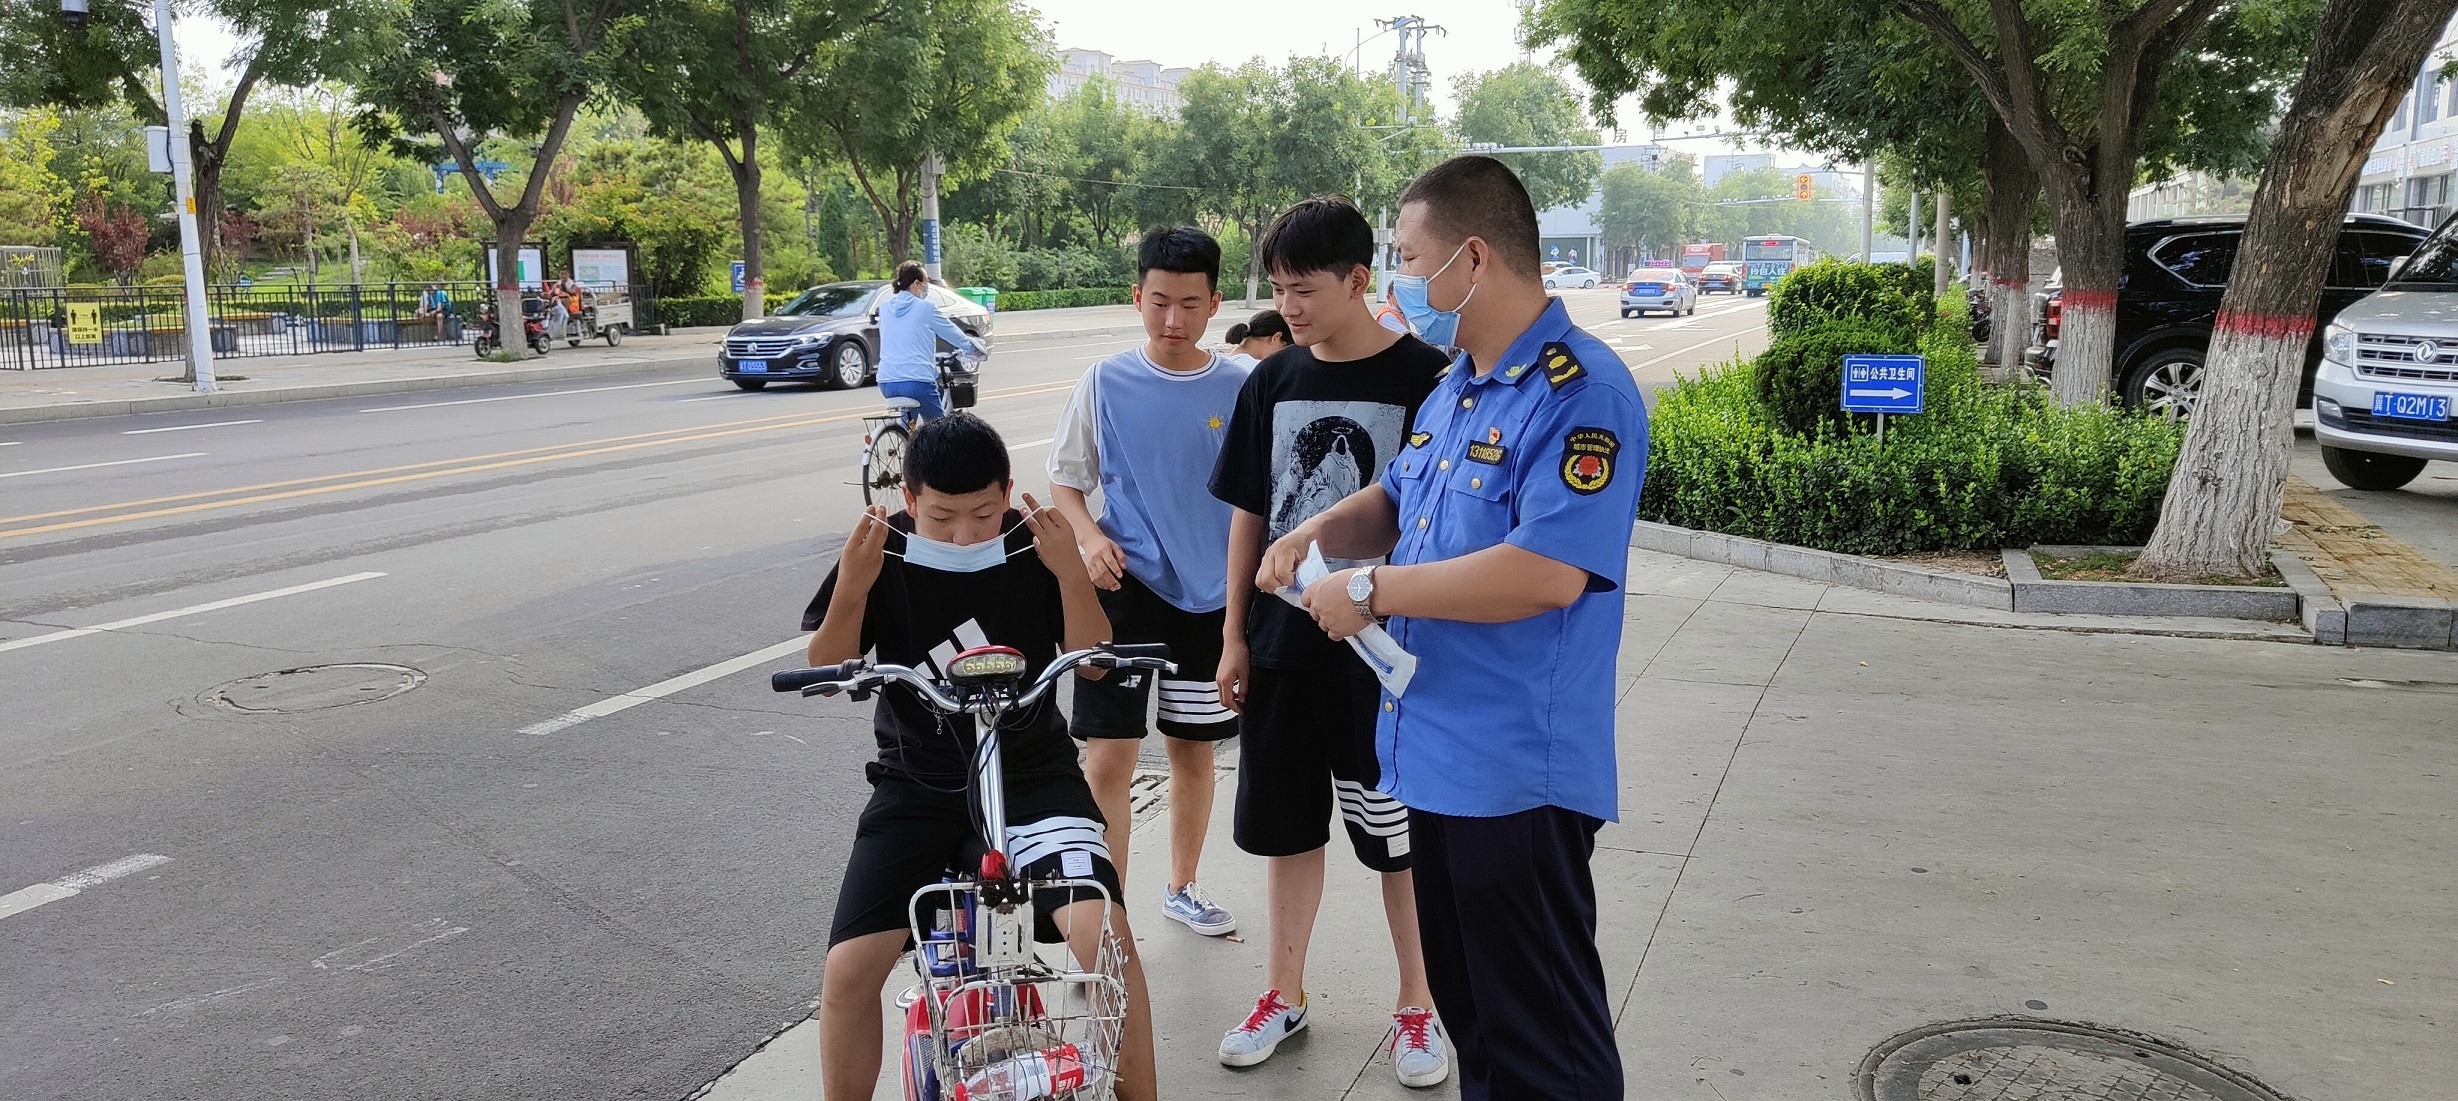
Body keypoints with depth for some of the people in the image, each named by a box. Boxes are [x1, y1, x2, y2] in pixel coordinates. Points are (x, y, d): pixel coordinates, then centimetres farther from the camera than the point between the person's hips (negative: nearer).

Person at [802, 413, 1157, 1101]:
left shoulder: (1033, 544, -8)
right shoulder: (883, 553, -8)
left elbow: (1092, 661, -7)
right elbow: (827, 669, -7)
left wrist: (1070, 573, -23)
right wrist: (852, 585, -25)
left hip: (1032, 776, -1)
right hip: (919, 786, 1)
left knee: (1104, 934, -22)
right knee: (848, 973, -11)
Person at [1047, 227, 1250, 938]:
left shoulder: (1240, 390, -2)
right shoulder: (1106, 383, -3)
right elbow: (1065, 481, 5)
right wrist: (1091, 536, -14)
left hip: (1211, 595, 2)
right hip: (1124, 587, -2)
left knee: (1194, 749, 16)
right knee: (1109, 759, -8)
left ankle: (1182, 889, 35)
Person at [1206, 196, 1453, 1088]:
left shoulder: (1423, 377, -9)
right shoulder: (1273, 383, 4)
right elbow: (1249, 513, 9)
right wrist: (1235, 634, 7)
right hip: (1283, 646, 4)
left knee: (1401, 836, 7)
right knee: (1286, 821, 13)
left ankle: (1416, 1006, 25)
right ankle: (1285, 994, 30)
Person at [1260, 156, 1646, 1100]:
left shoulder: (1582, 394, -18)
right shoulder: (1456, 387, 12)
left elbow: (1545, 574, -29)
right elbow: (1396, 499, 26)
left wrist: (1370, 590, -20)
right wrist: (1315, 536, 4)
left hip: (1519, 776, -9)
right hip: (1438, 755, 10)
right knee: (1467, 1007, 23)